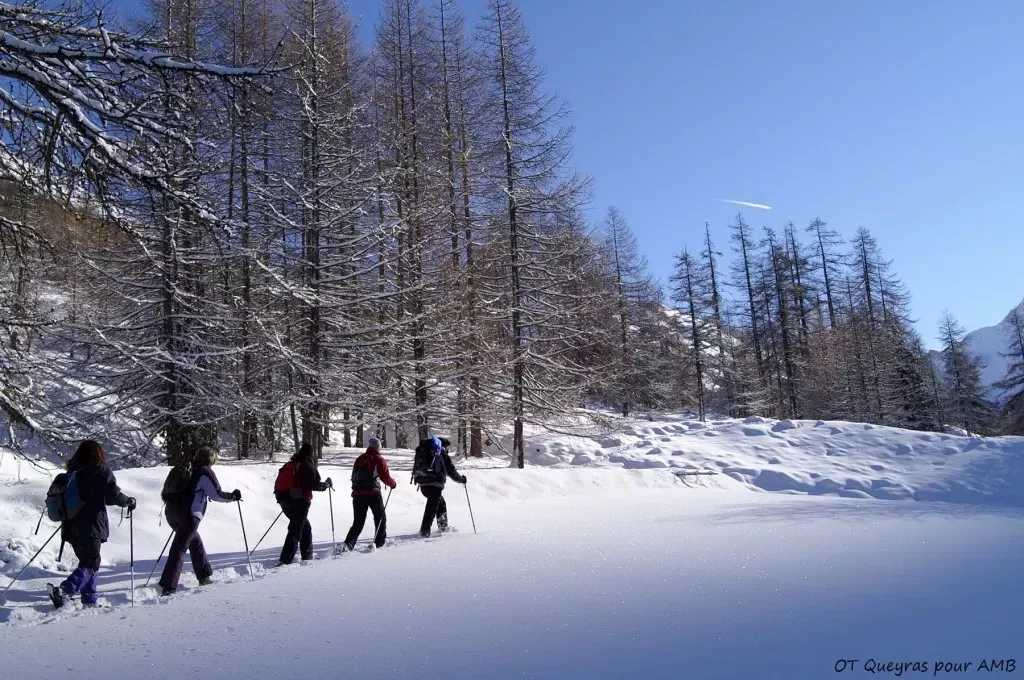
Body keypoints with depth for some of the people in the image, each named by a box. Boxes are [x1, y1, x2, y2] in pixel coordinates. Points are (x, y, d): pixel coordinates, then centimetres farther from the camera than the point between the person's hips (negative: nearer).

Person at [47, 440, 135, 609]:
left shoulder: (72, 471, 11)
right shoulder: (101, 470, -7)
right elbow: (113, 496, -11)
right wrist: (129, 501, 6)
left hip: (71, 525, 7)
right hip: (91, 525, -7)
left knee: (86, 561, 15)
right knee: (90, 564, -2)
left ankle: (89, 601, 16)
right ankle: (63, 591, -23)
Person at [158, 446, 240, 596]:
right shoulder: (206, 471, -4)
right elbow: (218, 495, -5)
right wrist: (233, 496, 11)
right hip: (189, 514, -8)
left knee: (195, 541, 20)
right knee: (179, 549, -7)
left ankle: (204, 577, 27)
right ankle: (168, 587, -12)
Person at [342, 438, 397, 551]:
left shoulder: (359, 459, 12)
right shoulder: (379, 460, -4)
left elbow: (354, 477, 14)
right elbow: (385, 477, -6)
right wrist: (393, 484, 13)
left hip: (358, 494, 4)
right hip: (373, 494, -4)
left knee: (358, 522, 9)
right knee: (380, 519, 14)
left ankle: (348, 543, -8)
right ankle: (379, 543, 15)